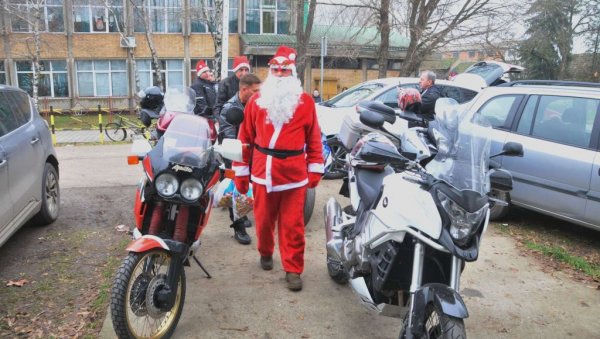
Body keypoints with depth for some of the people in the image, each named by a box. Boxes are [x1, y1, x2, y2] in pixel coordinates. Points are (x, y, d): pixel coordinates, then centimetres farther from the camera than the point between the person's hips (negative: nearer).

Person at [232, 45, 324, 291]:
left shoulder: (305, 102, 3)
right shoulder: (256, 100, 7)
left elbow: (314, 138, 2)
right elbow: (245, 137, 7)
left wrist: (315, 169, -2)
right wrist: (240, 171, 6)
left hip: (294, 175, -2)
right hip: (262, 173, 2)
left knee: (293, 224, 2)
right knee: (264, 220, 16)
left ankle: (293, 269, 14)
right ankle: (265, 252, 41)